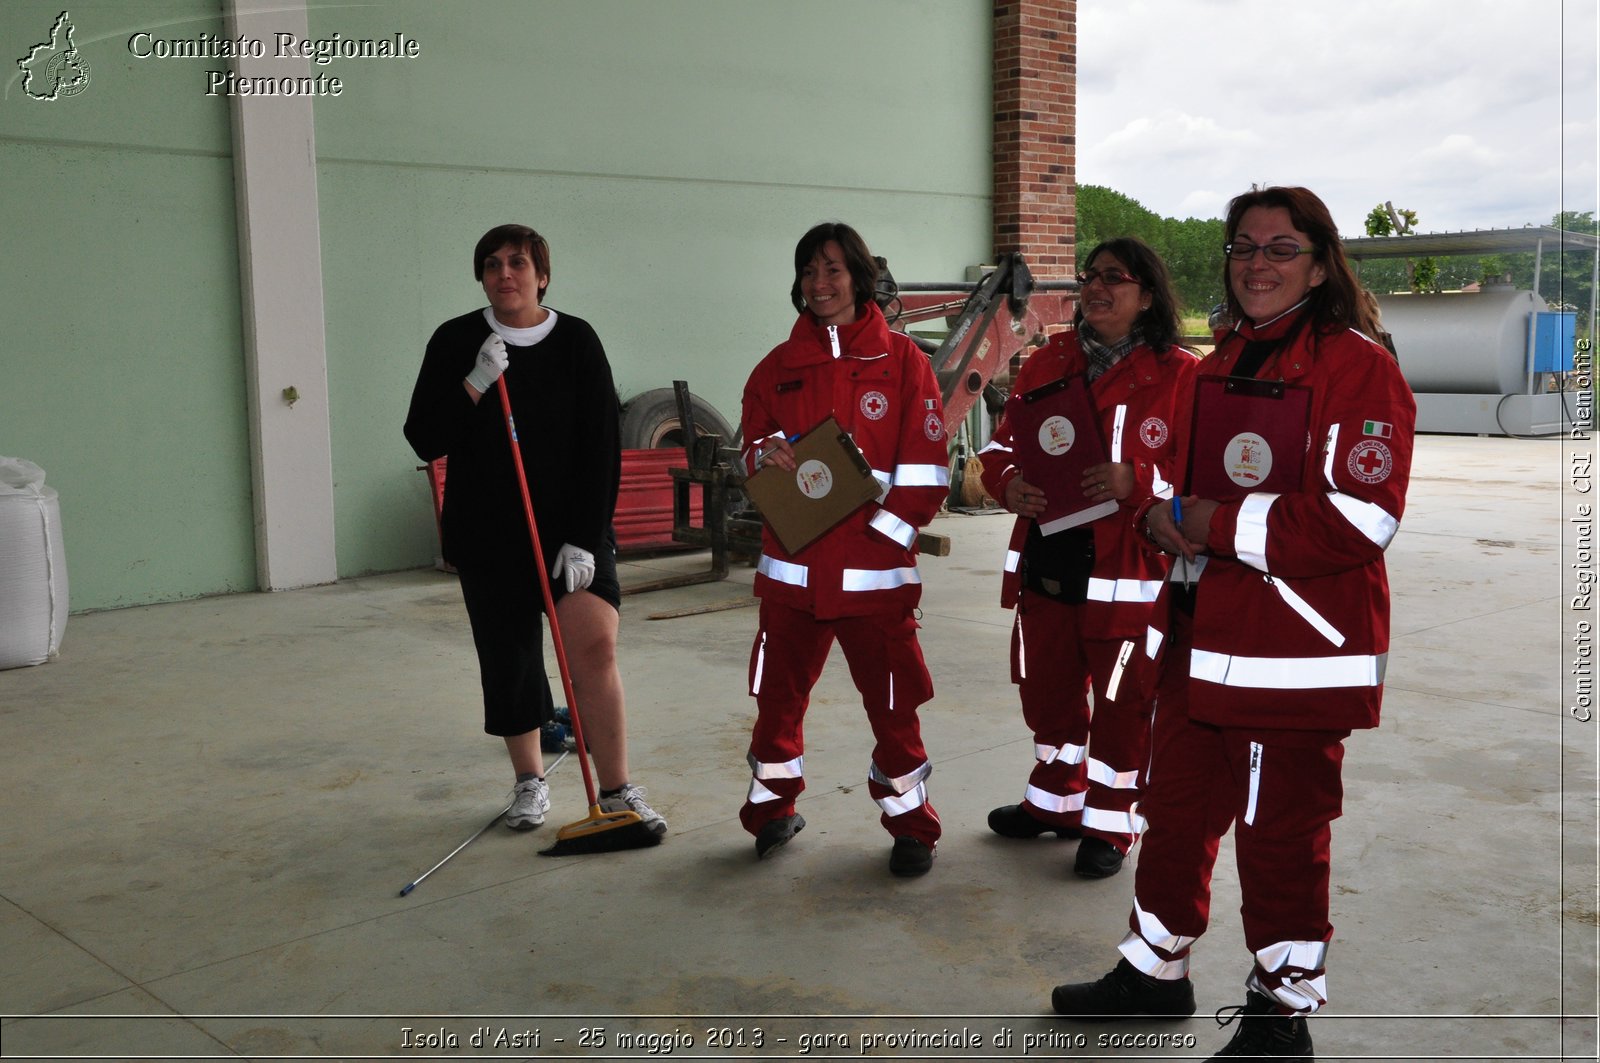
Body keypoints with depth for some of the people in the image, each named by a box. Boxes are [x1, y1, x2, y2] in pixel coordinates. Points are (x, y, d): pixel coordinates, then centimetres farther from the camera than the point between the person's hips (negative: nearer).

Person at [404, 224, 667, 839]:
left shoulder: (576, 341, -4)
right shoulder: (456, 342, -1)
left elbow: (602, 448, -6)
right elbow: (424, 441, -5)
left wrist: (584, 539, -13)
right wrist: (475, 384, -19)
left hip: (572, 527, -1)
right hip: (486, 533, 2)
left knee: (593, 646, -15)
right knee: (508, 658, 9)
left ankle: (617, 791, -6)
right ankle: (530, 782, 29)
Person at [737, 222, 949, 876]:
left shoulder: (901, 360, 1)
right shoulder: (778, 366, 10)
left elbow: (925, 466, -2)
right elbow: (753, 447, 15)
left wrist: (885, 533, -10)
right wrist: (766, 454, -8)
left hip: (875, 570, -3)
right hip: (791, 566, 3)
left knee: (893, 703, 2)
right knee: (777, 694, 9)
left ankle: (911, 825, 20)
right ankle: (772, 808, 29)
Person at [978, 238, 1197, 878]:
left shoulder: (1180, 375, -6)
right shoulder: (1047, 363, 10)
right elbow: (1002, 445, 13)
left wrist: (1137, 482, -25)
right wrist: (1008, 484, -9)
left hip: (1127, 575, -5)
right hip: (1044, 566, 5)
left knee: (1121, 704, 7)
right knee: (1047, 691, 18)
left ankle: (1110, 824, 25)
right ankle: (1056, 801, 39)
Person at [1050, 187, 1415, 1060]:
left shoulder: (1358, 368, -11)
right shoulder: (1220, 367, 15)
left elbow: (1359, 520, -21)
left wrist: (1219, 524, -20)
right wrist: (1160, 514, 0)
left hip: (1295, 651, -8)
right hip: (1200, 638, 8)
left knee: (1280, 836, 4)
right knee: (1175, 806, 18)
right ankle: (1155, 971, 37)